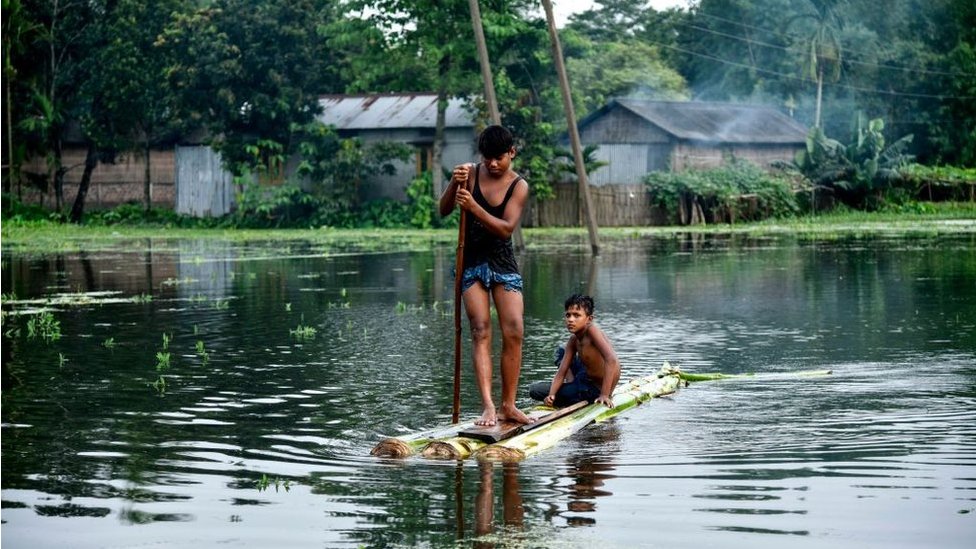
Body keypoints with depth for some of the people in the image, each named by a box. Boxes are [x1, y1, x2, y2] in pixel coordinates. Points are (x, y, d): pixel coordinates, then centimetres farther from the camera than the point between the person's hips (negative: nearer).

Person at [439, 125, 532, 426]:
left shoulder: (519, 186, -5)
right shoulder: (471, 174, 0)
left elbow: (505, 228, -16)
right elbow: (444, 211, -3)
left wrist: (473, 206, -28)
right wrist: (453, 184, -22)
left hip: (503, 264, 0)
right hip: (472, 262, 0)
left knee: (513, 333, -6)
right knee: (481, 331, -9)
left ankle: (508, 406, 4)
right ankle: (488, 407, -18)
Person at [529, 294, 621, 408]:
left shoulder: (592, 330, -25)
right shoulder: (573, 340, 0)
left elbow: (611, 360, -37)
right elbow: (561, 373, -1)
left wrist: (605, 395, -37)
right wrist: (551, 395, -20)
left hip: (595, 390, -8)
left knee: (534, 390, -2)